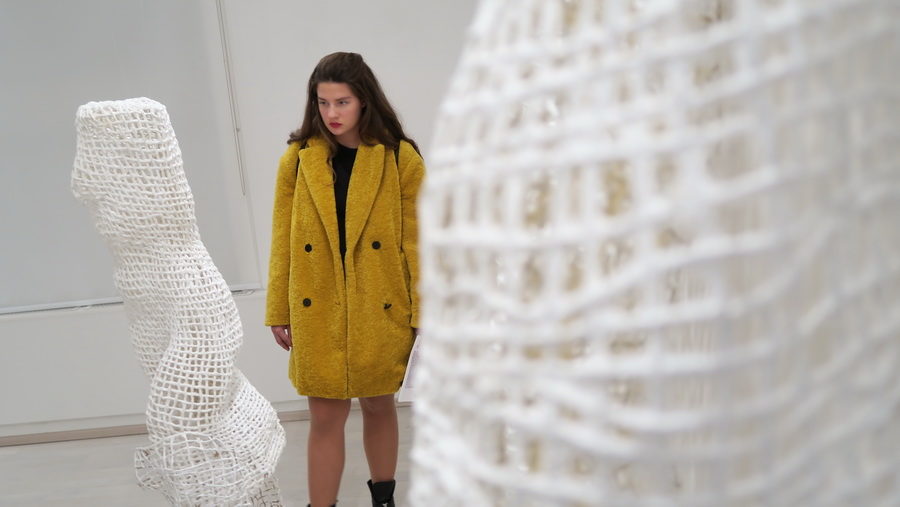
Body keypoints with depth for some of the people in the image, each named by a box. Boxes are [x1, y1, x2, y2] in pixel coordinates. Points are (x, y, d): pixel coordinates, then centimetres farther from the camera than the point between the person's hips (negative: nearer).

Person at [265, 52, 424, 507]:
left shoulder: (401, 158, -6)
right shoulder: (297, 159, -1)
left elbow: (418, 244, -5)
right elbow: (283, 244, 2)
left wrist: (424, 314, -6)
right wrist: (278, 312, 3)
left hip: (381, 310, 0)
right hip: (317, 313, 0)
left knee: (379, 405, 17)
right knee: (325, 418, 6)